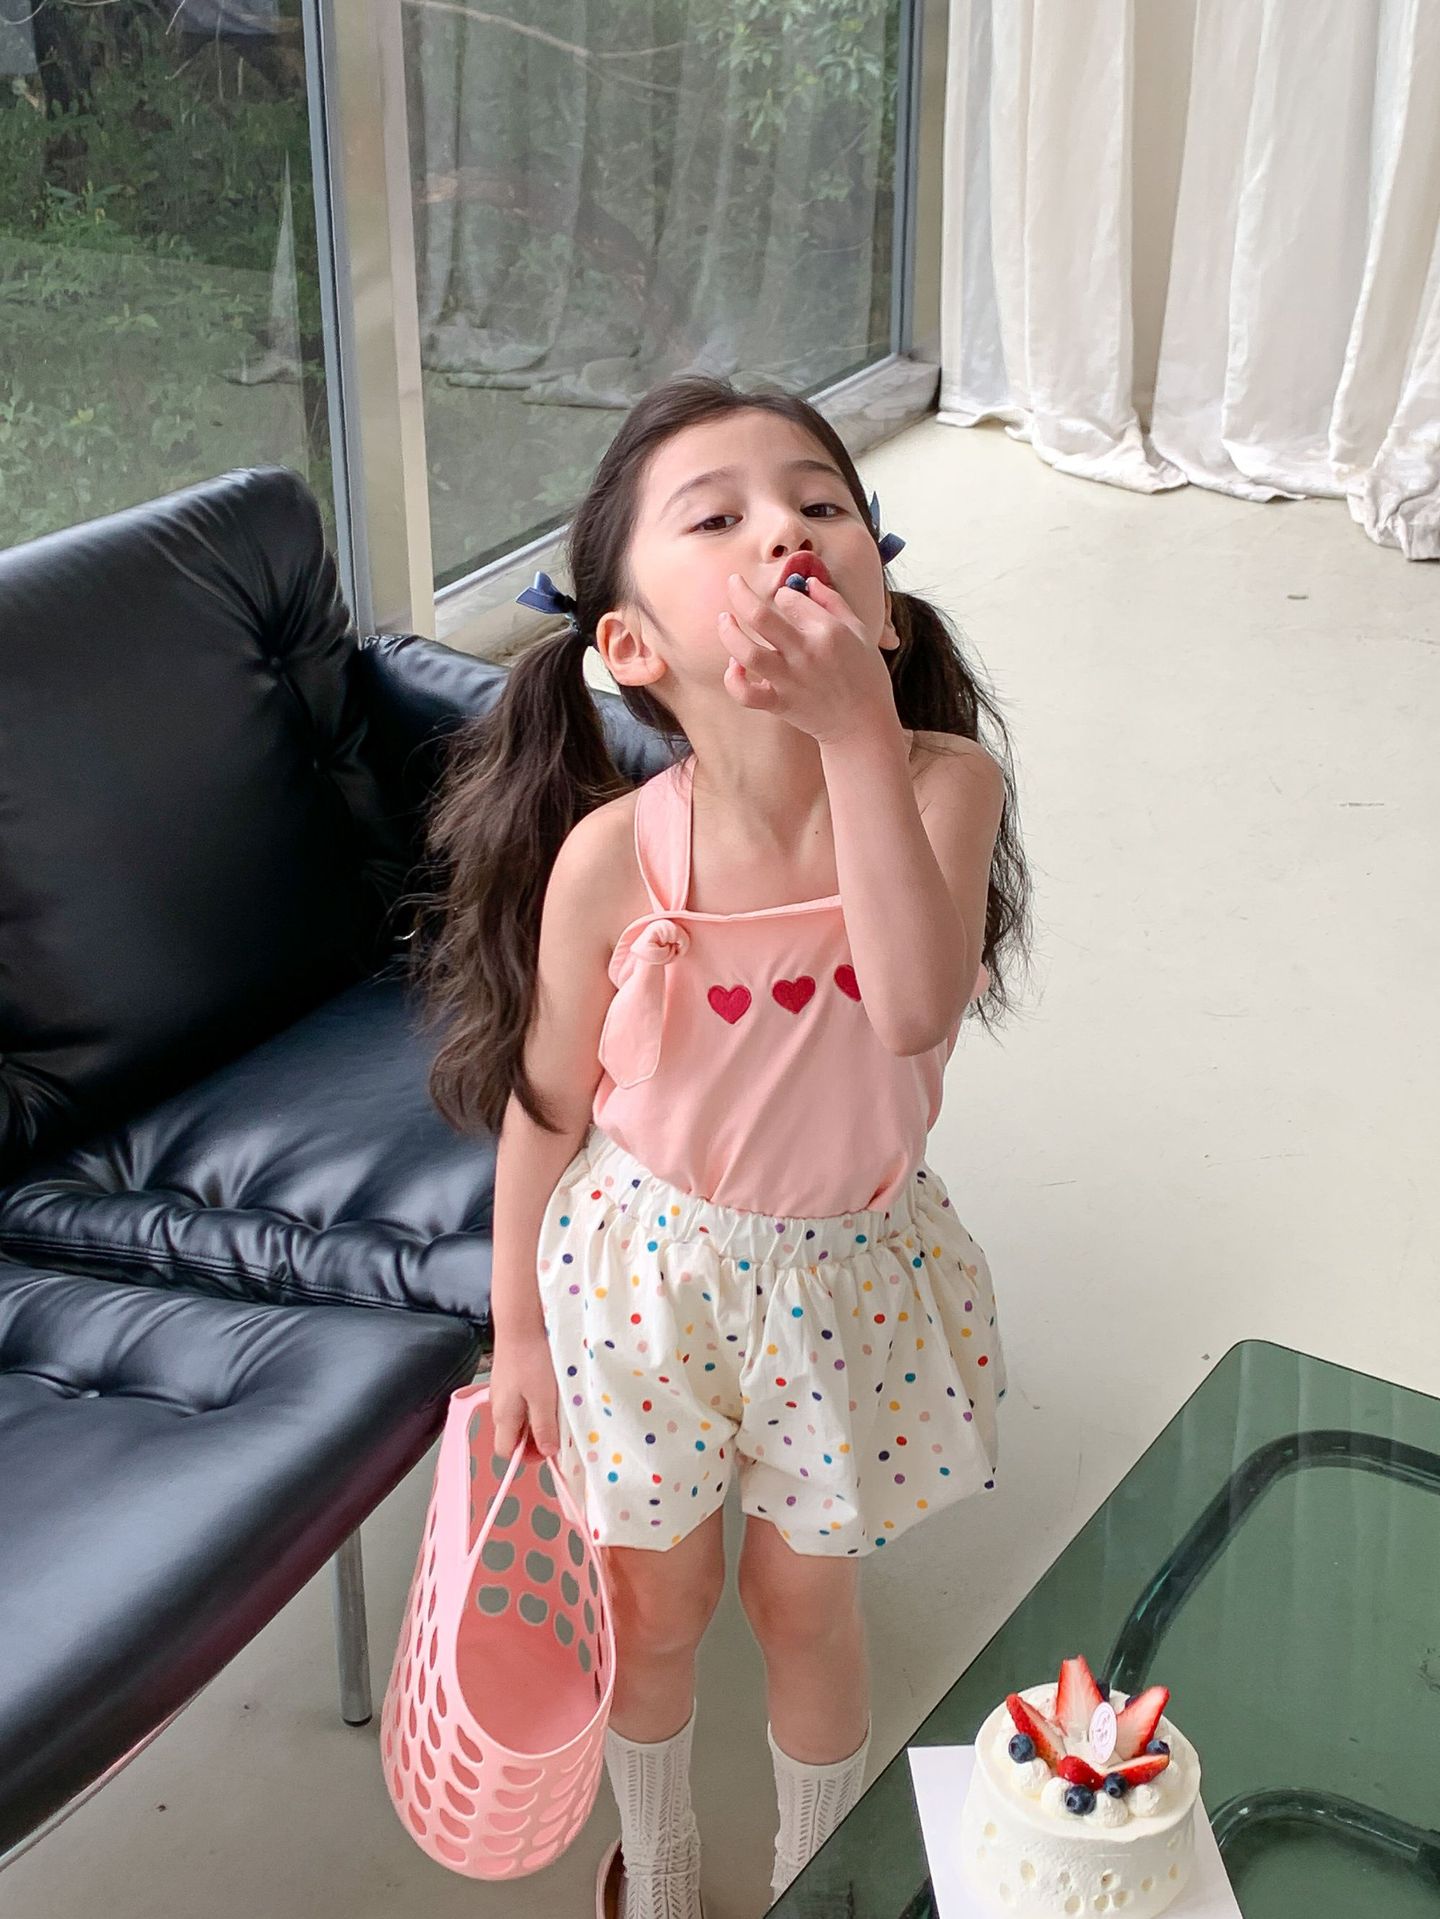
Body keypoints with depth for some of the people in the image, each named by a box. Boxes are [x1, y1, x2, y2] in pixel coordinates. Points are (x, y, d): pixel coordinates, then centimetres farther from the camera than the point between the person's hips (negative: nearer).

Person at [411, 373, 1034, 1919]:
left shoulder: (946, 782, -22)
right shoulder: (612, 856, -23)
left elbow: (918, 1008, -38)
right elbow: (546, 1101, -9)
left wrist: (858, 733, -44)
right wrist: (519, 1329, 2)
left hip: (845, 1269, 0)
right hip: (649, 1261, 0)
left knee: (802, 1601, 20)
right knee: (657, 1597, 21)